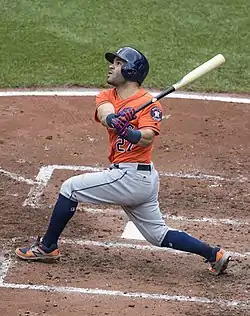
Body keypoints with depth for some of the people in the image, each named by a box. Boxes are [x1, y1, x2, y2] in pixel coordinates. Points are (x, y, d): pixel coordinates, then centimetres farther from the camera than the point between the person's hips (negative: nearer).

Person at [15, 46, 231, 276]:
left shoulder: (150, 104, -10)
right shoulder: (107, 96, 11)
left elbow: (147, 139, -25)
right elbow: (105, 114, -11)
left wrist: (126, 132, -46)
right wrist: (114, 119, -35)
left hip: (130, 176, -9)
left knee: (70, 188, -4)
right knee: (159, 235, 15)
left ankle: (48, 247, 7)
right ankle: (215, 255, 18)